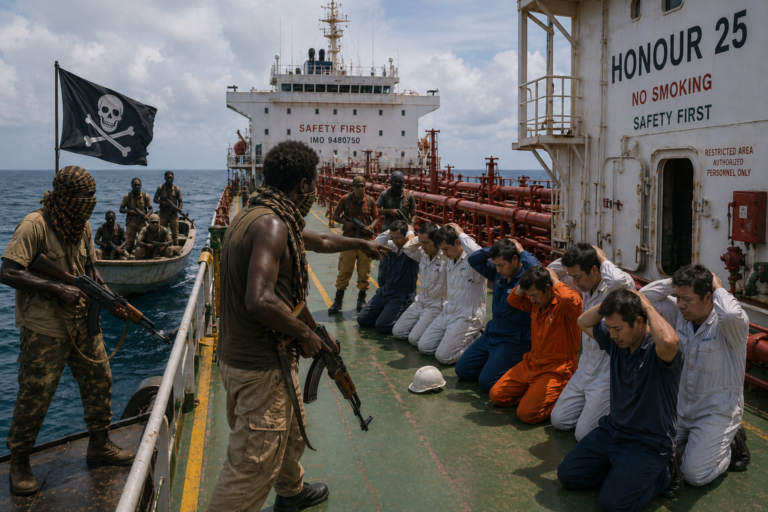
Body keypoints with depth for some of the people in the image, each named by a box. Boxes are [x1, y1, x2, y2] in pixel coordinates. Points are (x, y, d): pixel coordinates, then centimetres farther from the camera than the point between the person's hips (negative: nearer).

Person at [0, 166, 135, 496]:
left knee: (99, 381, 12)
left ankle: (99, 444, 30)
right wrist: (57, 288, -26)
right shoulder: (34, 226, -17)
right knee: (35, 395, 1)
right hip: (44, 329, -7)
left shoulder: (82, 226, 6)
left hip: (81, 323, 7)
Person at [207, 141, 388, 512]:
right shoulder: (272, 225, -24)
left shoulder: (256, 215, 9)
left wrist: (361, 243, 40)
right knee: (252, 467, 0)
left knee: (292, 429, 31)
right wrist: (305, 334, -19)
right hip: (261, 369, -11)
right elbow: (260, 301, -35)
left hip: (239, 354, 11)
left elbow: (318, 241, 26)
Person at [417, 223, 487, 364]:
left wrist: (462, 234, -30)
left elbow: (479, 255, -42)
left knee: (443, 356, -16)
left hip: (468, 316, -9)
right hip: (449, 311, 9)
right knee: (424, 347, 6)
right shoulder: (451, 261, 9)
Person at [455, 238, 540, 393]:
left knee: (486, 383, -18)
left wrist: (522, 252, -26)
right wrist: (494, 248, -4)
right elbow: (473, 261, 13)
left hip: (515, 341, -8)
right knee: (462, 370, 10)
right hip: (491, 334, 8)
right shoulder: (498, 273, 2)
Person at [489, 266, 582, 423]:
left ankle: (561, 399, 3)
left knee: (527, 413, -22)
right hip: (530, 363, 9)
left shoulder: (563, 306, -19)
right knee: (496, 395, 6)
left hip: (556, 370, -8)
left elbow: (571, 299, -43)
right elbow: (514, 300, 20)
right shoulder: (536, 304, 6)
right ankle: (534, 393, 19)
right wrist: (527, 283, 0)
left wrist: (555, 280, -23)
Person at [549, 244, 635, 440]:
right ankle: (594, 404, 29)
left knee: (584, 434, -8)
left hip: (607, 374, -8)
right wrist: (572, 257, -6)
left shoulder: (614, 289, -20)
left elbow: (623, 281, -46)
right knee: (558, 420, 11)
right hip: (585, 370, 8)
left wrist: (603, 259, -26)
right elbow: (552, 270, 15)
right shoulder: (585, 287, 3)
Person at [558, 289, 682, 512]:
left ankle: (665, 473, 6)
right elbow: (584, 322, 14)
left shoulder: (656, 349, -22)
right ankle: (621, 470, 17)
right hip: (612, 428, 7)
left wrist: (647, 306, -29)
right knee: (567, 475, 1)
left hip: (649, 442, -7)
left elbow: (668, 342, -48)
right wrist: (609, 302, -7)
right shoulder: (616, 340, 0)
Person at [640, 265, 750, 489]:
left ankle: (732, 442, 14)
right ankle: (698, 440, 21)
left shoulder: (726, 324, -21)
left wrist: (719, 289, -27)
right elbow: (644, 296, 1)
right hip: (682, 406, 6)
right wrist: (676, 282, -10)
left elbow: (732, 314, -47)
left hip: (718, 411, -6)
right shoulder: (681, 314, -2)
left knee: (694, 474, -14)